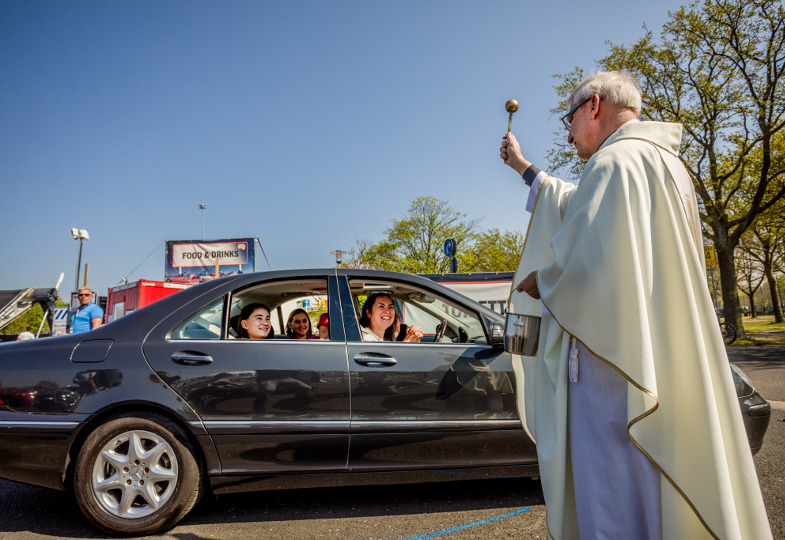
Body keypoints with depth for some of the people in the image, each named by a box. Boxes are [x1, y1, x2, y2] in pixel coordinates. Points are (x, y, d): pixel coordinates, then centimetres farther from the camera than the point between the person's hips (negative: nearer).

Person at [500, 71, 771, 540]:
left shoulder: (617, 160, -13)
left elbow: (593, 260, -26)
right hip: (661, 358, 11)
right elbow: (582, 210, 32)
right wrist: (523, 167, 39)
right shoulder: (661, 161, 19)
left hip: (613, 359, -11)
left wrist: (542, 281, -7)